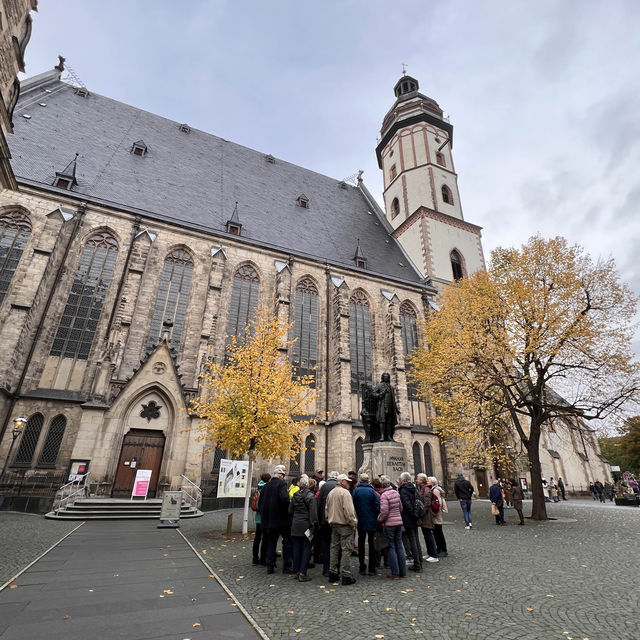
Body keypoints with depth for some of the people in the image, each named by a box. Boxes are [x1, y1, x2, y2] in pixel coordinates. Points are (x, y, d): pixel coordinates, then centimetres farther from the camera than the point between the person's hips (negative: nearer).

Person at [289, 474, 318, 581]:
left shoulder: (294, 495, 3)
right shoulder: (310, 496, -12)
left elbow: (290, 511, 9)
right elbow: (313, 512, -15)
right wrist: (313, 525, -10)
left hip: (295, 525, 5)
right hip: (306, 525, -5)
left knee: (297, 548, 13)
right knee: (306, 548, 3)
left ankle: (297, 571, 21)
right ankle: (302, 573, 2)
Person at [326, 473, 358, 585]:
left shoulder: (330, 493, 12)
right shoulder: (345, 493, -15)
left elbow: (326, 509, 17)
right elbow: (348, 510, -21)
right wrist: (353, 523, -11)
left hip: (334, 525, 8)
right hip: (345, 525, -8)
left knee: (334, 548, 15)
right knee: (346, 550, -1)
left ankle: (333, 573, 21)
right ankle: (346, 575, 2)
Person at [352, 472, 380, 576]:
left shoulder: (355, 491, -8)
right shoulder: (372, 491, -9)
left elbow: (352, 505, -7)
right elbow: (377, 506, -10)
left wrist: (356, 516, 7)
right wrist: (376, 518, 5)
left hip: (360, 522, 0)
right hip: (371, 522, 0)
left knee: (361, 543, 11)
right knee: (371, 543, 10)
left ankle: (362, 568, 15)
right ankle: (372, 569, 13)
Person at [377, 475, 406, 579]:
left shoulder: (384, 495, -17)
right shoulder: (396, 493, 4)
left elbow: (384, 511, -20)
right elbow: (400, 507, 11)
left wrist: (380, 520, -3)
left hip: (389, 524, -7)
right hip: (399, 522, 7)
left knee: (391, 547, 5)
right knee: (399, 546, 15)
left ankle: (394, 572, 10)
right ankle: (403, 571, 22)